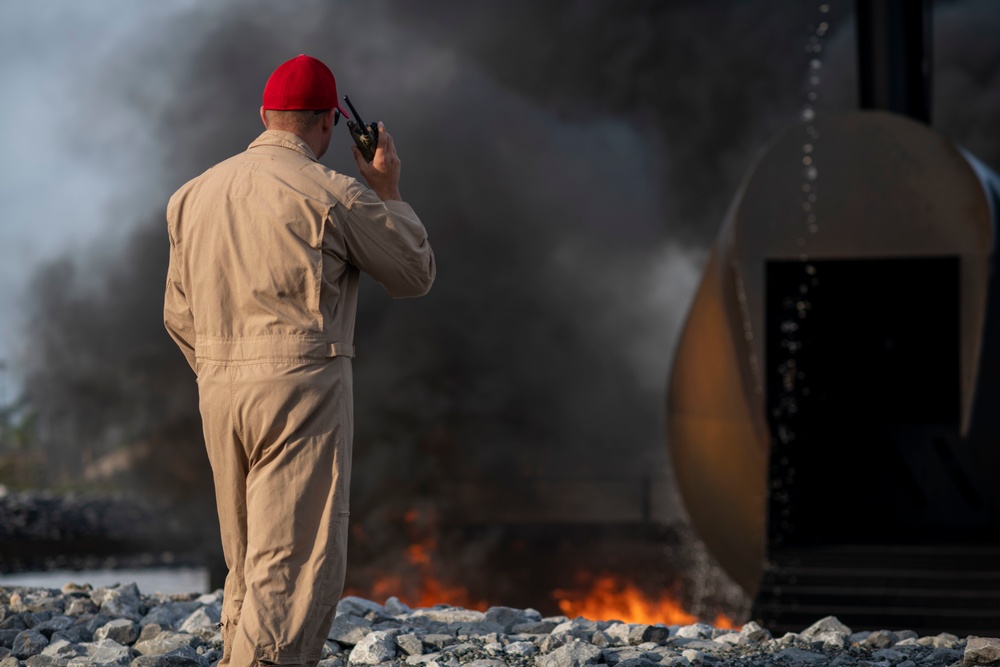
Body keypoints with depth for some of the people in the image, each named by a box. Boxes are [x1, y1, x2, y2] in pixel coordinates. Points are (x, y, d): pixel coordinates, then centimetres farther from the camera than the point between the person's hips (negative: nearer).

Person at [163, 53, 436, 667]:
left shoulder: (195, 194, 11)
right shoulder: (332, 194, -7)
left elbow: (179, 315, 15)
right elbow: (416, 274, 5)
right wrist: (388, 192, 16)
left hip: (219, 389, 7)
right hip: (303, 386, -6)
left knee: (248, 564, 18)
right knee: (296, 567, -8)